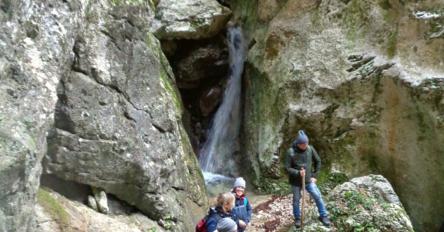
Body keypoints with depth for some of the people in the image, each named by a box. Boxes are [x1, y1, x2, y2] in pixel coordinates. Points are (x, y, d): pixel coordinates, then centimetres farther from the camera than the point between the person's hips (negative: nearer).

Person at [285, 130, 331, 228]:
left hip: (308, 180, 2)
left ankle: (323, 216, 21)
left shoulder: (310, 149, -11)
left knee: (318, 197, 1)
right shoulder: (290, 152, -19)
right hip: (296, 181, -2)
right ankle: (297, 218, 33)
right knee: (296, 200, 12)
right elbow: (287, 168, -14)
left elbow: (318, 162, 2)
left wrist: (314, 175, 0)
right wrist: (297, 173, -29)